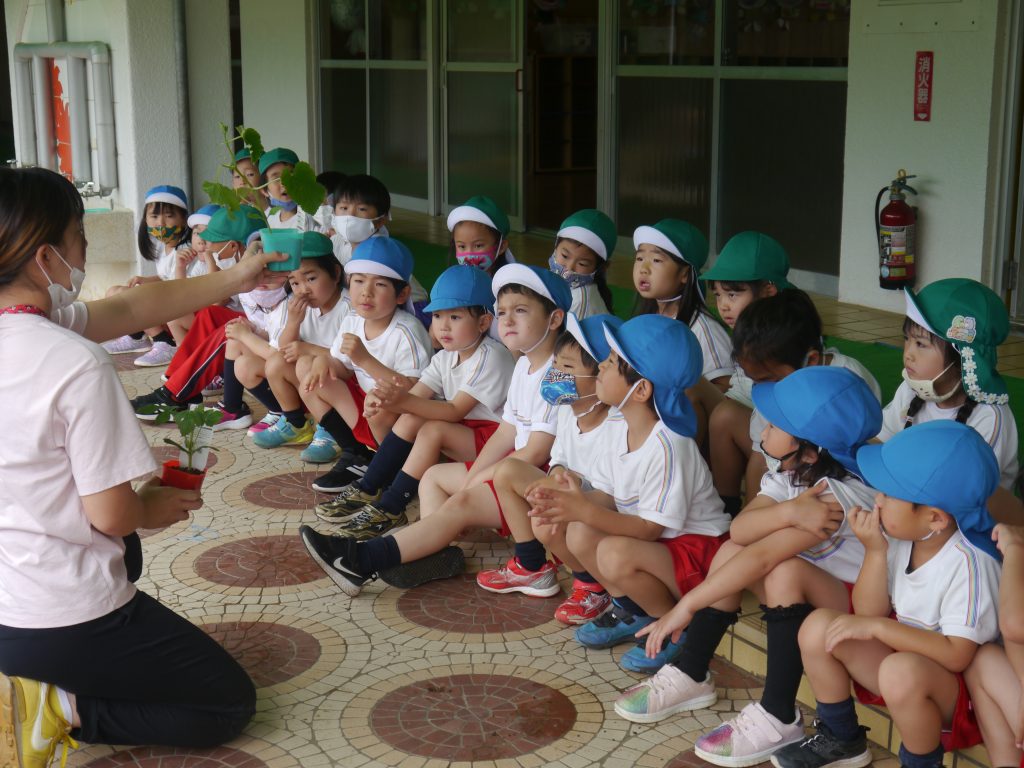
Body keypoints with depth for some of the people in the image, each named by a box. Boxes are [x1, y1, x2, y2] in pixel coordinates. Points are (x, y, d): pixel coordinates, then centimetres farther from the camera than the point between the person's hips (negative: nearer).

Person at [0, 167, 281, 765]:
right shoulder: (77, 364, -25)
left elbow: (130, 309, 9)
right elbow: (112, 513, -20)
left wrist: (233, 280, 17)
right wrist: (154, 508, 2)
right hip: (63, 619, -8)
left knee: (120, 552, 40)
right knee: (230, 704, 12)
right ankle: (57, 709, -4)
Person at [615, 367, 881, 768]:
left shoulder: (836, 496, -29)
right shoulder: (791, 473, -3)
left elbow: (762, 557, -34)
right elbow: (739, 529, -18)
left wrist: (686, 607, -32)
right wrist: (787, 512, -38)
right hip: (817, 595, 8)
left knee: (785, 570, -33)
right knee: (731, 552, -7)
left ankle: (777, 718, -23)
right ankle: (690, 676, 2)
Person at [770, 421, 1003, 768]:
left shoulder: (969, 564, -27)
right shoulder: (899, 537, -9)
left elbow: (957, 655, -29)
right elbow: (868, 613, -5)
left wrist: (878, 627, -28)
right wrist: (875, 552, -20)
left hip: (951, 685, -7)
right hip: (901, 651, 7)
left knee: (901, 671, -37)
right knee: (819, 626, -8)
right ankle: (841, 739, 12)